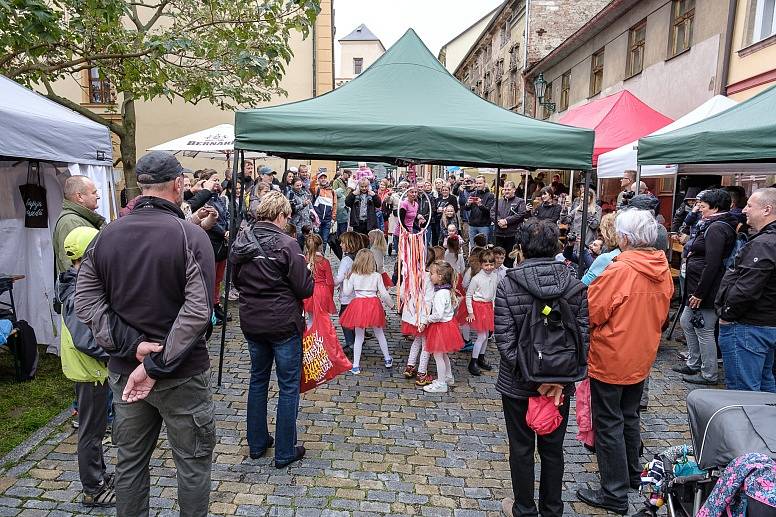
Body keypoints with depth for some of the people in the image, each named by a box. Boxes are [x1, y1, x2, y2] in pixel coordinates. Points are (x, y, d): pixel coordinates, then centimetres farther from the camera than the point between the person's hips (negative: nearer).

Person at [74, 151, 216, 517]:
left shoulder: (106, 235, 0)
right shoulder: (191, 236, -16)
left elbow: (86, 302, -4)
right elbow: (198, 310, -24)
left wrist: (132, 346, -11)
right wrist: (157, 366, -19)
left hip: (123, 371, 5)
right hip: (182, 375, -5)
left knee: (130, 461, 22)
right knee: (193, 464, 13)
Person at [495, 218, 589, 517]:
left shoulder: (507, 286, -16)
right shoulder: (575, 286, -8)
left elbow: (505, 341, -20)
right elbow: (583, 337, -10)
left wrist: (533, 376, -15)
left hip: (518, 383, -2)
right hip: (561, 383, 3)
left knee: (521, 448, 15)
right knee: (553, 448, 19)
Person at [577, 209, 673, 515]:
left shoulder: (618, 271, -25)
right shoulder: (663, 270, -2)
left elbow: (591, 313, -19)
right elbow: (661, 312, 10)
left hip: (611, 360, -7)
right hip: (642, 358, 7)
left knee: (609, 424, 5)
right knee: (629, 417, 24)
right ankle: (631, 473, 41)